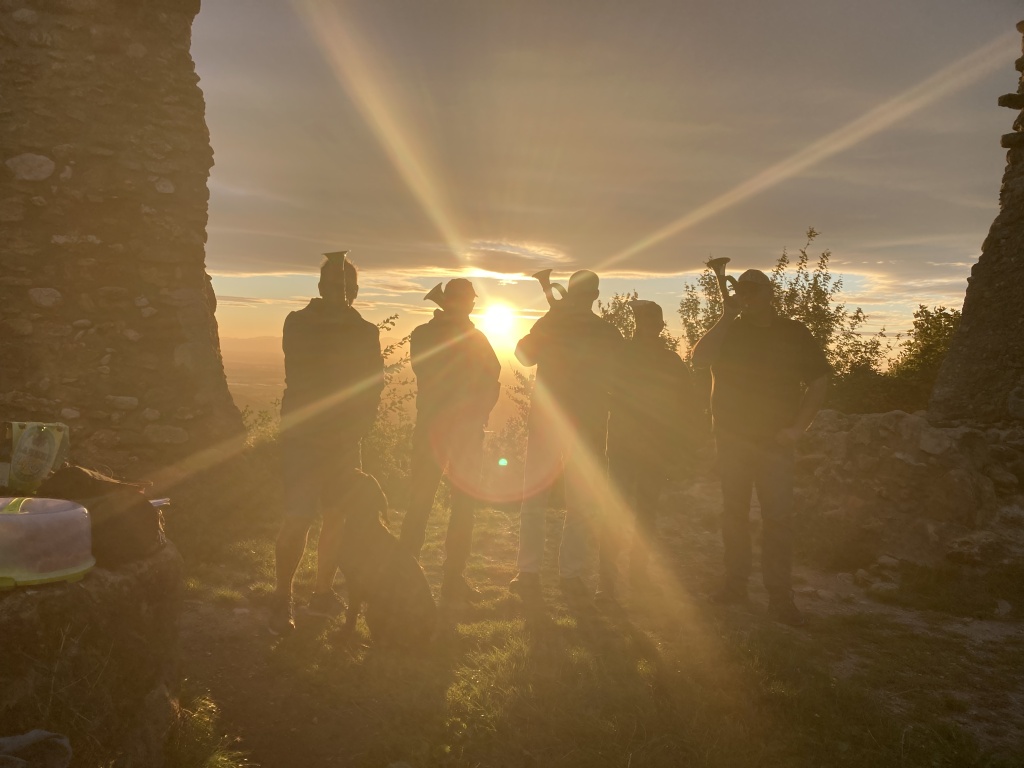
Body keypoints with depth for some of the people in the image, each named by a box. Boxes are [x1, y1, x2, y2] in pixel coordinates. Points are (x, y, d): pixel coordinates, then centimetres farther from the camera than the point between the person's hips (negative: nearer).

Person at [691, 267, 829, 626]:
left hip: (774, 440, -2)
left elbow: (819, 382, 4)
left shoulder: (793, 333, 3)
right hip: (731, 438, 2)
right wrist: (726, 317, -12)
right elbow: (699, 358, -11)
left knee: (778, 516, -7)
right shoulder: (726, 331, 8)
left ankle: (779, 594, -3)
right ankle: (735, 582, 19)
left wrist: (798, 427, -5)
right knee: (734, 512, 9)